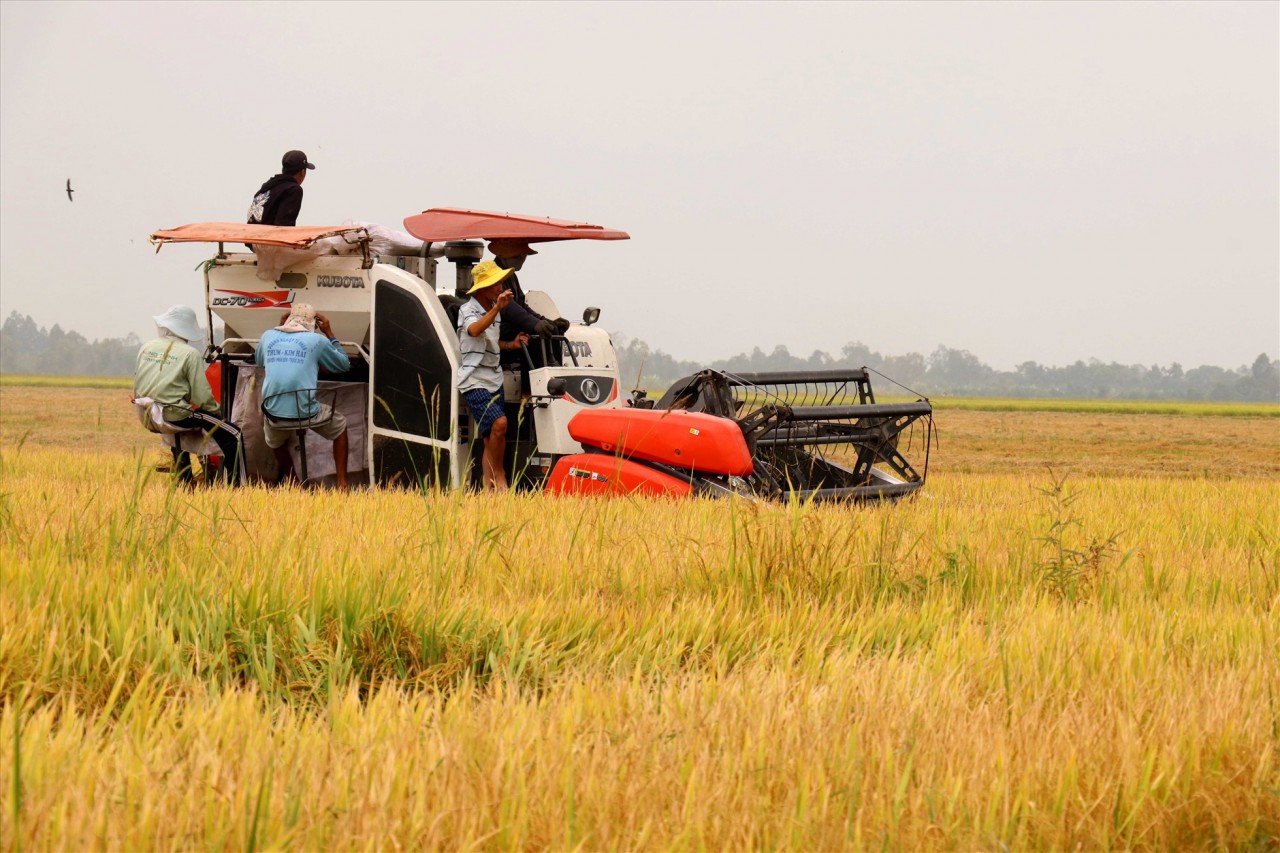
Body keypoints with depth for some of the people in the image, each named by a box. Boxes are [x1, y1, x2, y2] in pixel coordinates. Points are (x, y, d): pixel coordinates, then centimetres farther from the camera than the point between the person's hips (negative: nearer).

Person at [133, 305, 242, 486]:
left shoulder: (146, 348, 7)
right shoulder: (190, 354, -9)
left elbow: (136, 387, 11)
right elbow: (201, 396, -12)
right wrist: (217, 411, 6)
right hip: (177, 416, -7)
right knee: (232, 437, 0)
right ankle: (231, 487, -4)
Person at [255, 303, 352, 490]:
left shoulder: (268, 336, 9)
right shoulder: (317, 340, 1)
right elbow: (344, 365, 16)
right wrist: (329, 333, 23)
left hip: (274, 413, 2)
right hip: (307, 412, -2)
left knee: (274, 442, 38)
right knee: (340, 426, 29)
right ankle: (342, 485, 24)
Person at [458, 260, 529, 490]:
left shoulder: (494, 311, 14)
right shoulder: (468, 311, -10)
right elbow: (474, 330, -33)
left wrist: (511, 344, 11)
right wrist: (497, 308, -42)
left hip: (494, 380, 9)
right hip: (474, 381, -9)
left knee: (491, 438, 7)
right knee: (499, 422, -25)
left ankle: (489, 485, 8)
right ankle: (499, 476, -13)